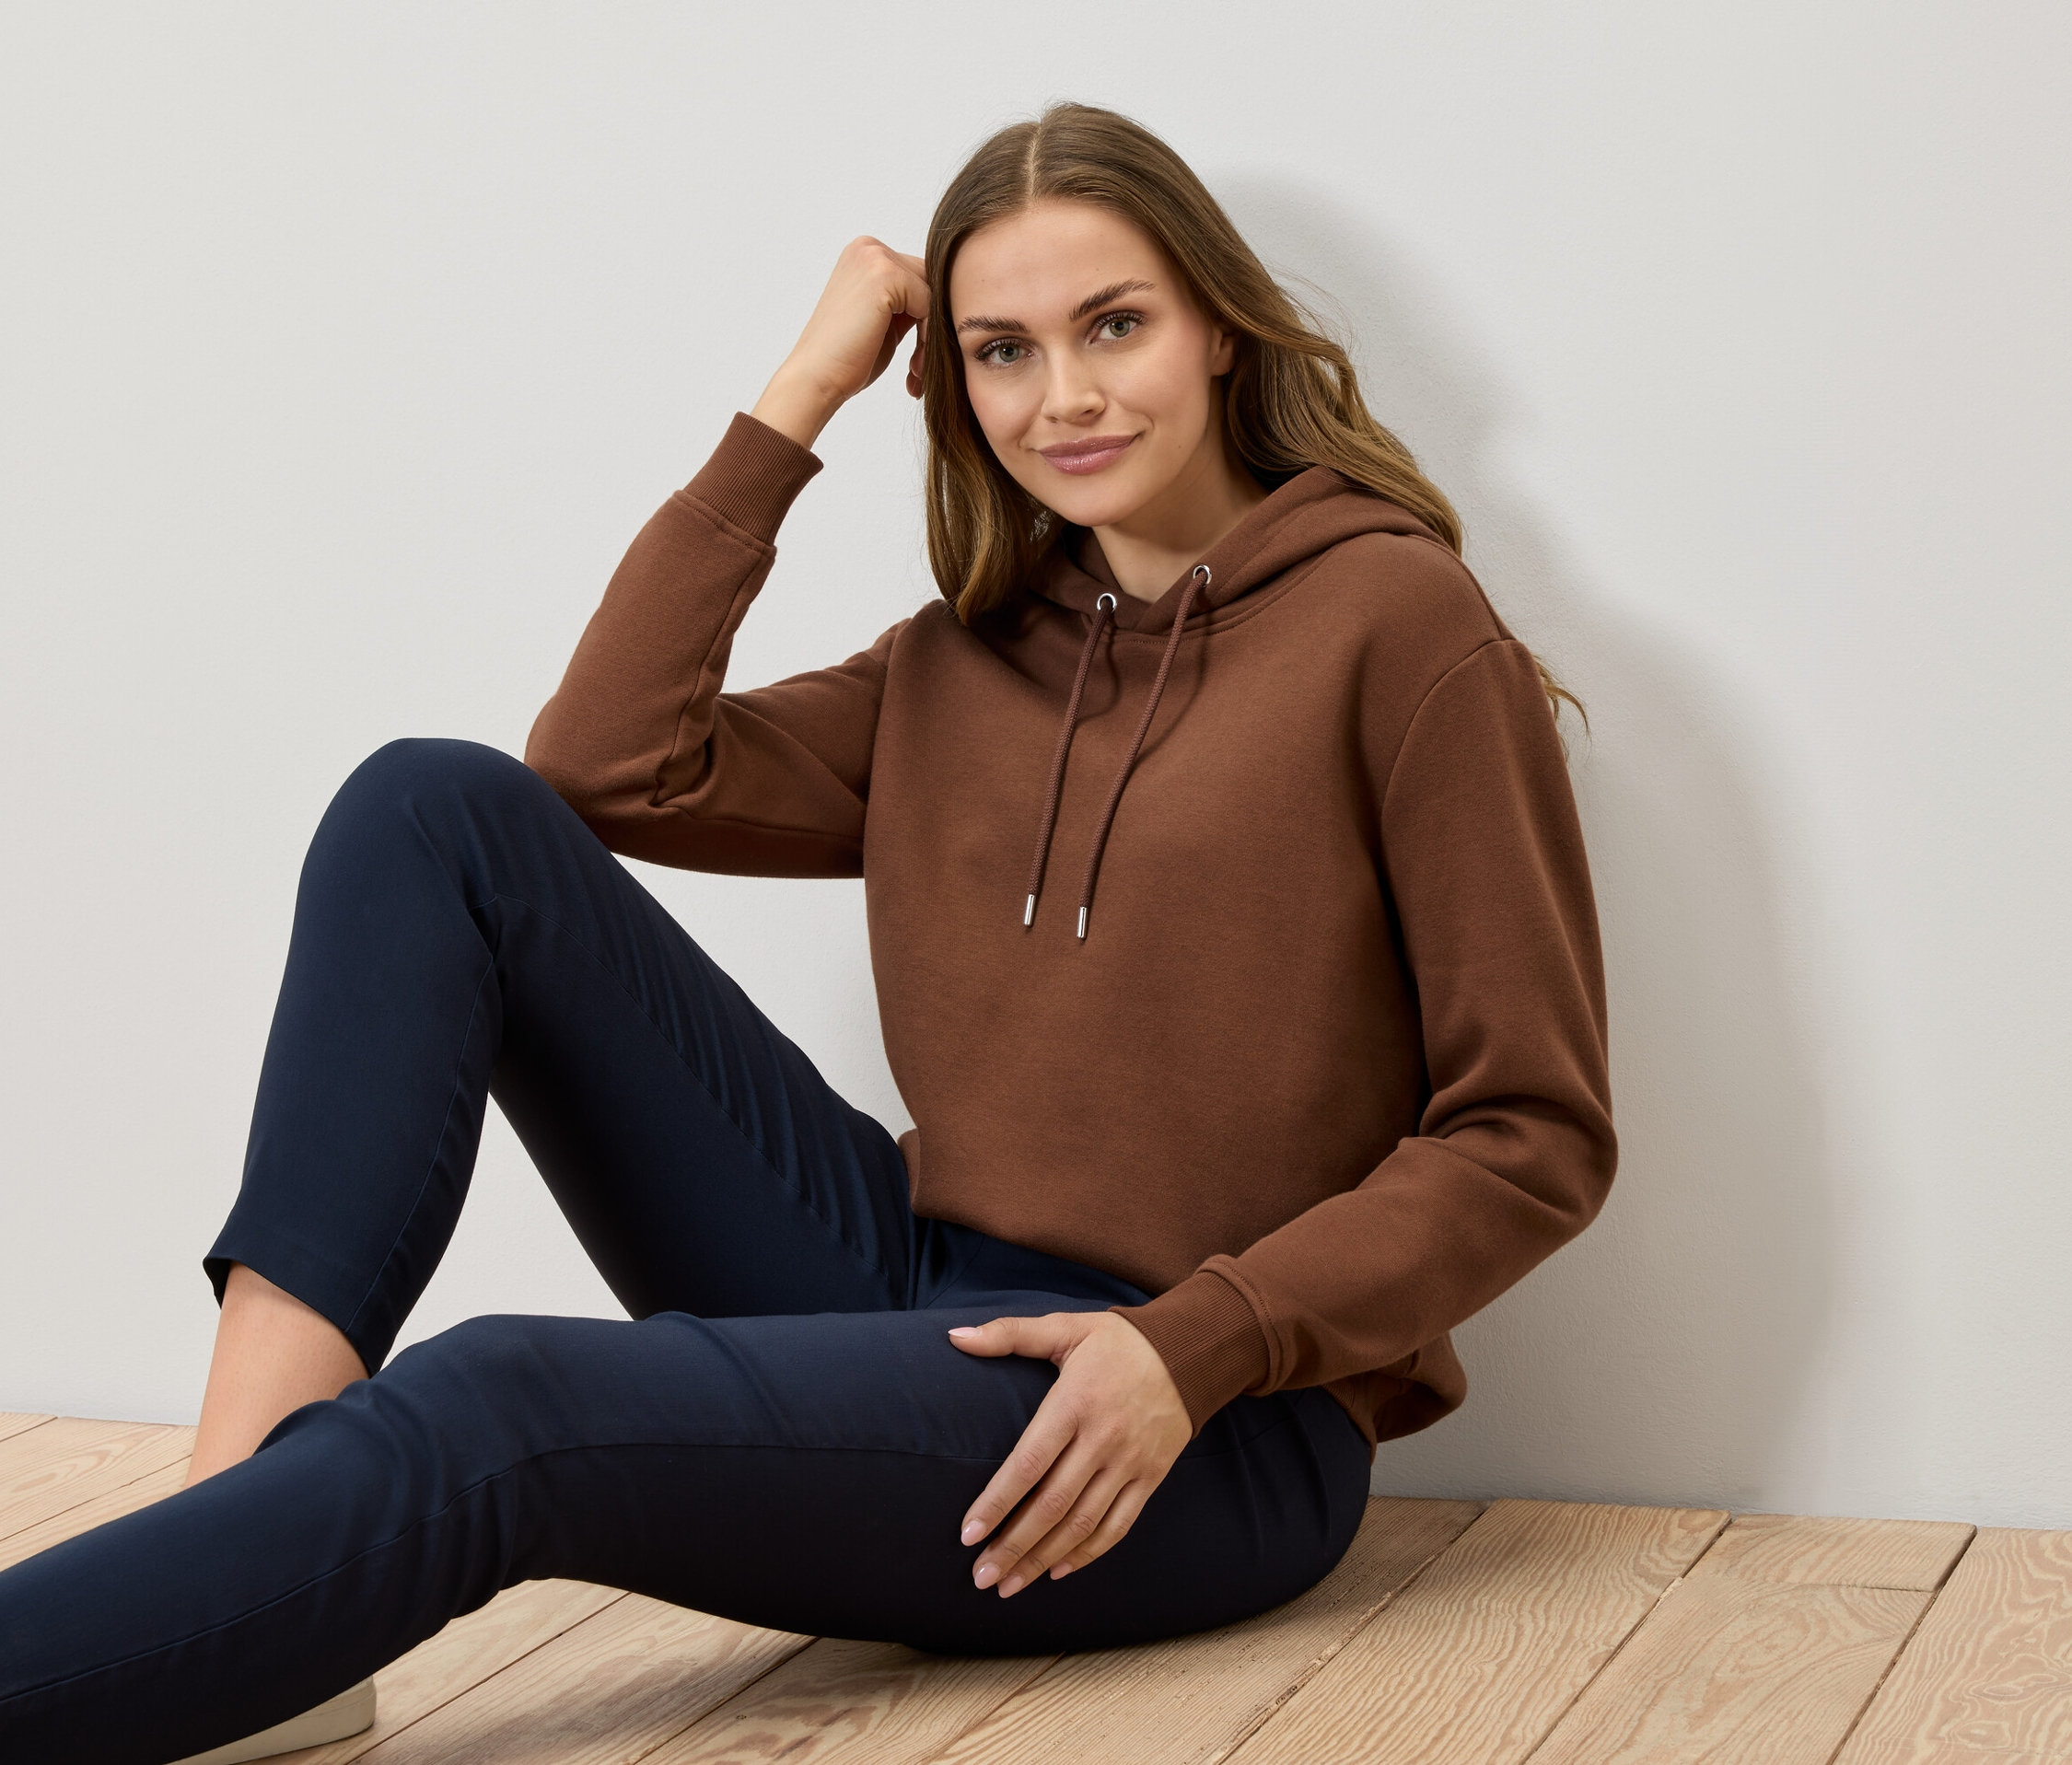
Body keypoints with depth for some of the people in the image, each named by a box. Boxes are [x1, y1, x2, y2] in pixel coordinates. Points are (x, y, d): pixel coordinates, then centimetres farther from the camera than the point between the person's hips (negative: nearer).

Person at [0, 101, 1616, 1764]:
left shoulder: (1395, 619, -3)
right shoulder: (957, 668, 17)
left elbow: (1535, 1134, -6)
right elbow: (613, 769, 1)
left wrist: (1195, 1349, -17)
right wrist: (798, 399, 1)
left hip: (1210, 1431, -7)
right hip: (921, 1295, 7)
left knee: (495, 1419, -31)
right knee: (438, 813, -7)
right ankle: (236, 1507, -20)